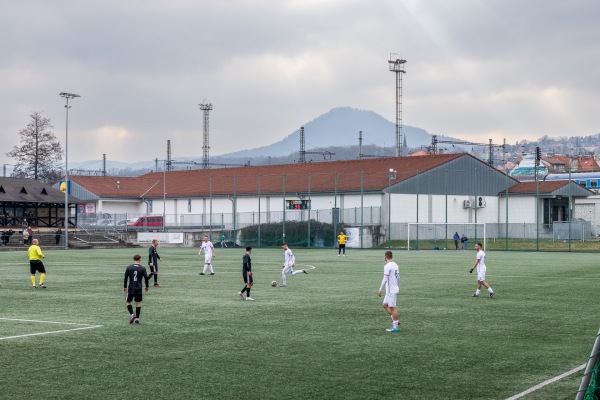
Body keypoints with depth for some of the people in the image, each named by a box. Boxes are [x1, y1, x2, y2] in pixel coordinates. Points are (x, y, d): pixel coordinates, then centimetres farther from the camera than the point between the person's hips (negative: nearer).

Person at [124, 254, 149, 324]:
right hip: (139, 289, 1)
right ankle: (137, 318, 8)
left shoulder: (129, 267, -1)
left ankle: (132, 315, -9)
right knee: (138, 303, 11)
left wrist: (124, 287, 12)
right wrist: (147, 287, 13)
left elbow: (126, 277, 1)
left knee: (127, 302, 11)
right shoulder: (142, 268, -2)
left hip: (131, 289, -1)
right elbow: (146, 278, -2)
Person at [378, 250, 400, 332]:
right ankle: (395, 321, 15)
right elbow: (398, 278, 17)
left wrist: (380, 290, -14)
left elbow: (385, 279, -19)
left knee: (392, 307, -4)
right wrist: (398, 287, 30)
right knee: (385, 305, 17)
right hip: (395, 289, 9)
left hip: (391, 291, -9)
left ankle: (395, 327, -1)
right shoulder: (395, 265, 10)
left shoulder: (387, 266, -16)